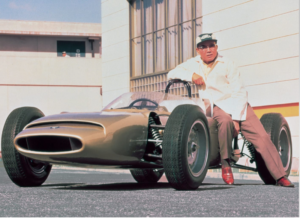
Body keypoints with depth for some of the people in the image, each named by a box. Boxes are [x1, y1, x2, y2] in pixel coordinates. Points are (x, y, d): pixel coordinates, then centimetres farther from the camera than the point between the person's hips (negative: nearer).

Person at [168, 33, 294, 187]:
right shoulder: (194, 64, 8)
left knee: (262, 136, -17)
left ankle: (280, 177, -15)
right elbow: (171, 74, 8)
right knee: (225, 120, -37)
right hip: (216, 106, 0)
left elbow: (239, 93, -5)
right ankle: (226, 164, -24)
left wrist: (236, 118, -16)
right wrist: (191, 75, -10)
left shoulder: (227, 65, -1)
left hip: (237, 105, 0)